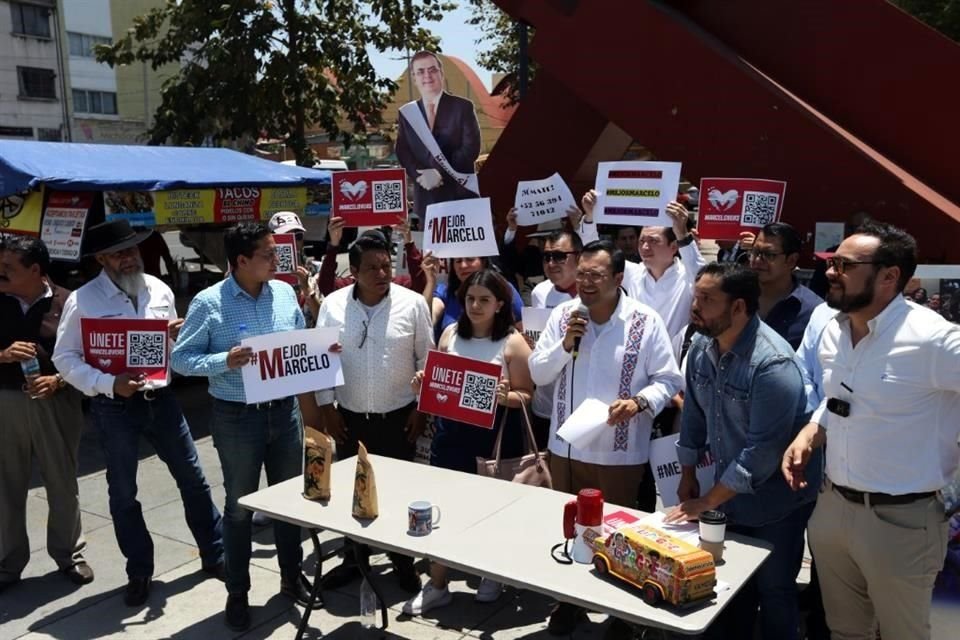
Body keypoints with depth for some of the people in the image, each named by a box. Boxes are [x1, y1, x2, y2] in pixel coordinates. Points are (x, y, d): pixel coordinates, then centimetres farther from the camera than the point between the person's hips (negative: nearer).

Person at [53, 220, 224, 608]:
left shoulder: (159, 290, 2)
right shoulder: (82, 300, -9)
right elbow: (65, 358, -9)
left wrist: (178, 335, -11)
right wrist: (110, 384, -22)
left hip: (161, 400, 3)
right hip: (115, 408, -3)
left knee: (192, 478, 10)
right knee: (123, 493, 11)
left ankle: (215, 555, 27)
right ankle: (139, 572, 29)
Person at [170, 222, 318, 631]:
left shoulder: (285, 293, 1)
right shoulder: (208, 303, -12)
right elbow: (181, 358, -10)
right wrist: (225, 361, -25)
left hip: (284, 410, 4)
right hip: (237, 416, -4)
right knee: (239, 506, 10)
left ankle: (292, 577, 35)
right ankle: (237, 593, 27)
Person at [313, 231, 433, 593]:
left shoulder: (412, 304, -9)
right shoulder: (332, 305, -5)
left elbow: (426, 360, -2)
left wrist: (421, 408, -3)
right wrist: (326, 407, 0)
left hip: (399, 417, -2)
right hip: (349, 417, 2)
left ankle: (402, 560, 28)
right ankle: (354, 558, 33)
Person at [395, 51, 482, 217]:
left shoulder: (462, 106, 1)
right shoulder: (406, 112, 11)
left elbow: (470, 148, -7)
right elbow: (403, 152, 4)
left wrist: (440, 173, -16)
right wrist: (420, 177, -15)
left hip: (461, 195, -2)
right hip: (426, 199, 2)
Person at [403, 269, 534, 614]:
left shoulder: (513, 342, -8)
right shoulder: (450, 333, 5)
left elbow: (526, 395, -7)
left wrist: (505, 396, -26)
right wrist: (422, 385, -5)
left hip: (495, 437, -3)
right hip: (451, 433, 4)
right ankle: (437, 585, 23)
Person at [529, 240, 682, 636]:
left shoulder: (646, 321, -10)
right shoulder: (563, 315, 0)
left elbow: (668, 380, -7)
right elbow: (538, 374, 1)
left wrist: (639, 402, -25)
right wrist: (565, 344, -16)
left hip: (620, 454, -3)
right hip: (566, 448, 4)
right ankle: (570, 602, 38)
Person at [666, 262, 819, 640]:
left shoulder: (773, 364, -27)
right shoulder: (701, 348, -5)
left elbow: (762, 452, -27)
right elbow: (693, 415, 8)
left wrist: (707, 502, -20)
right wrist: (687, 477, 12)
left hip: (776, 504, -6)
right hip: (729, 495, 6)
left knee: (773, 592, 11)